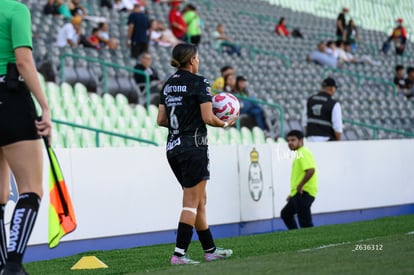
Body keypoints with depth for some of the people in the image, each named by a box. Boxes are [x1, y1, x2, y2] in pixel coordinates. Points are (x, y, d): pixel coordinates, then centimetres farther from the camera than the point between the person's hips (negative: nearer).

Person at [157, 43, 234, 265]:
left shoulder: (168, 84, 12)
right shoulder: (199, 82, -9)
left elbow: (161, 120, 11)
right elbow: (207, 118, -14)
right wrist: (225, 124, 4)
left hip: (172, 147, 8)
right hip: (193, 147, -8)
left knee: (200, 201, 16)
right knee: (191, 203, -4)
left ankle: (210, 250, 22)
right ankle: (179, 254, -10)